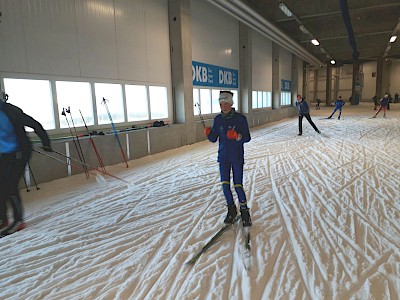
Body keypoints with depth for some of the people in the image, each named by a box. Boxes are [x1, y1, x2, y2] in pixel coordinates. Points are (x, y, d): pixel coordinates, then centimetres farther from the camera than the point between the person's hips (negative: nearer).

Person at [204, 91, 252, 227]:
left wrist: (237, 136, -26)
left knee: (238, 186, -3)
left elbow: (247, 138, -7)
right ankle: (231, 210, 23)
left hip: (237, 157, -3)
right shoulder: (218, 119, 2)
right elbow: (213, 139, 5)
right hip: (223, 156, 3)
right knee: (225, 184, 2)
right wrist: (208, 133, -16)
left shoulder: (240, 118, -8)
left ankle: (244, 211, 18)